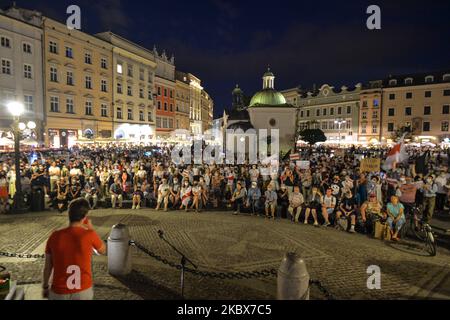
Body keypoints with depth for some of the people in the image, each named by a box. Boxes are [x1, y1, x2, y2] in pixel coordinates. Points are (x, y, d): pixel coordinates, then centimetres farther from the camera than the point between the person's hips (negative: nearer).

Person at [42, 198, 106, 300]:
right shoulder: (89, 235, -15)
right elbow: (103, 250, 5)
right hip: (84, 292, -1)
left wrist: (45, 287, 18)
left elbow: (47, 267, 3)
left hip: (59, 293, 1)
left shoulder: (55, 236, -8)